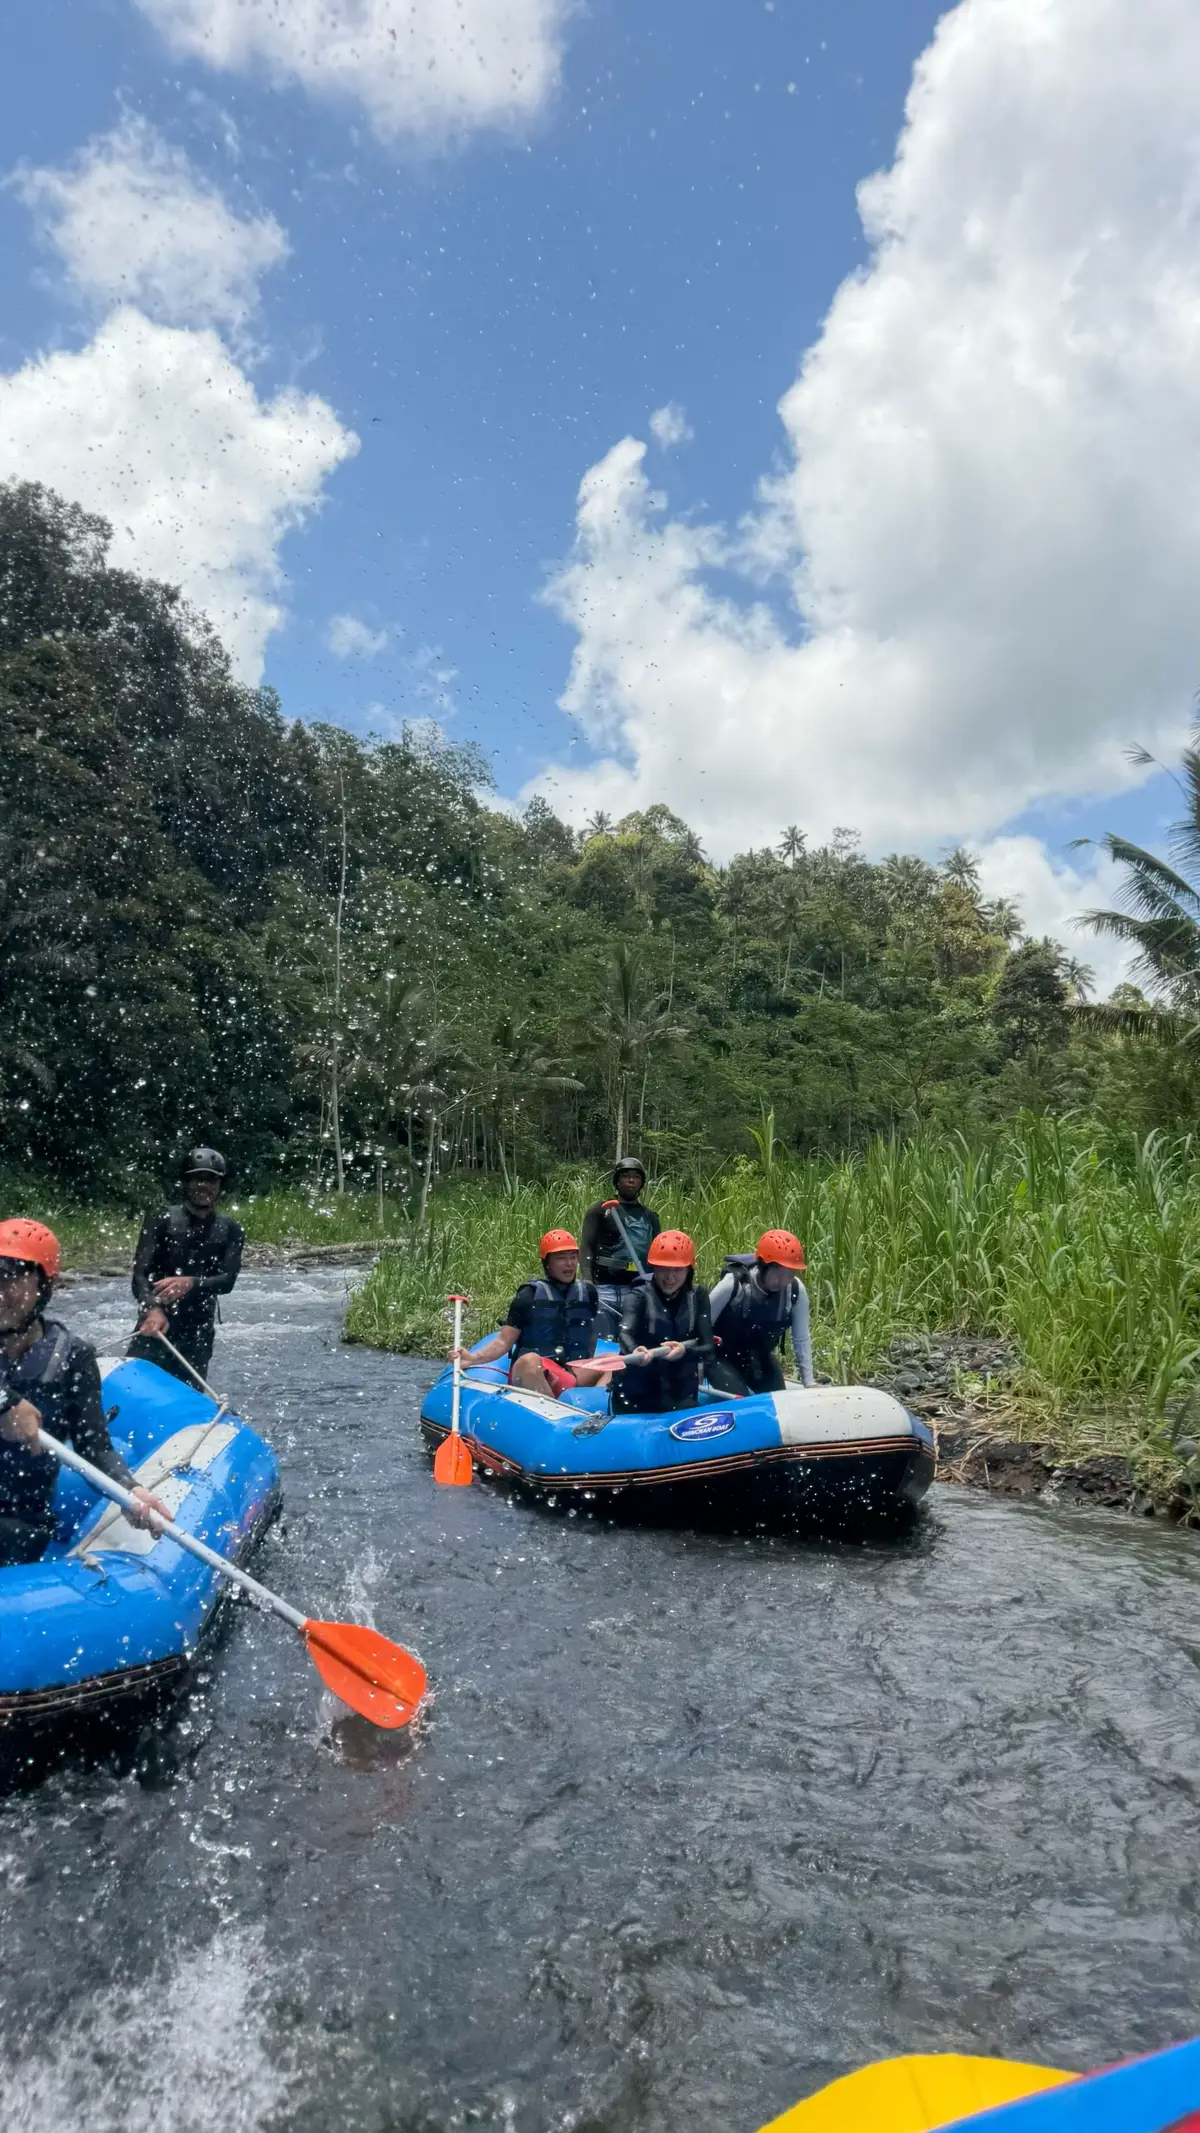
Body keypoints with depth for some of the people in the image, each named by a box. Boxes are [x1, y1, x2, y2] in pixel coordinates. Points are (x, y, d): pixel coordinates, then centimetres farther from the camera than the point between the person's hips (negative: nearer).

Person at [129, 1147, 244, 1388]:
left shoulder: (230, 1231, 6)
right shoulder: (161, 1221, -1)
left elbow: (228, 1281, -7)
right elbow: (140, 1274, -11)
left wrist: (192, 1283, -27)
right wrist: (153, 1309, -31)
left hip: (198, 1332, 2)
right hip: (155, 1324, -2)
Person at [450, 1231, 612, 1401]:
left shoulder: (588, 1293, 15)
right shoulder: (529, 1296, 5)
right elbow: (504, 1341, 2)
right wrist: (472, 1358, -13)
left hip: (575, 1374, 3)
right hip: (530, 1373, -3)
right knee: (529, 1361, -37)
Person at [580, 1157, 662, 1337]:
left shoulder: (650, 1217, 21)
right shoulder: (601, 1210, 9)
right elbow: (587, 1246, 0)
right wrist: (587, 1279, -15)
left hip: (638, 1291, 3)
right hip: (604, 1289, -3)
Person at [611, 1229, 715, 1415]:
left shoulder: (697, 1297, -1)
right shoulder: (639, 1296, -9)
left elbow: (708, 1348, -8)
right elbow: (626, 1332, -27)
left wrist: (685, 1350, -29)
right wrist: (635, 1351, -49)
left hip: (681, 1395, 2)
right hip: (636, 1396, -2)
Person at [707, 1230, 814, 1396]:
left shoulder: (796, 1291, -20)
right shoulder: (733, 1284, -30)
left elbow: (802, 1338, -8)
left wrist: (809, 1381, -5)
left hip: (760, 1358, 4)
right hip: (722, 1357, -4)